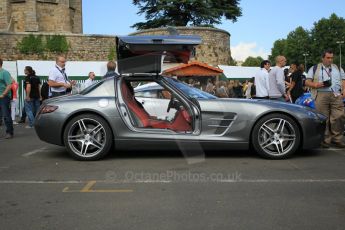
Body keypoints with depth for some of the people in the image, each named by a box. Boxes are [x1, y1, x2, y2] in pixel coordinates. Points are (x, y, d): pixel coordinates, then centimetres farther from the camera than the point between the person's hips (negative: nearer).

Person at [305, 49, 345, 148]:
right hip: (321, 95, -2)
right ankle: (325, 140, 2)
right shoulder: (314, 68, 14)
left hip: (336, 95, 2)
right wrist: (316, 85, -11)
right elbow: (307, 82, 8)